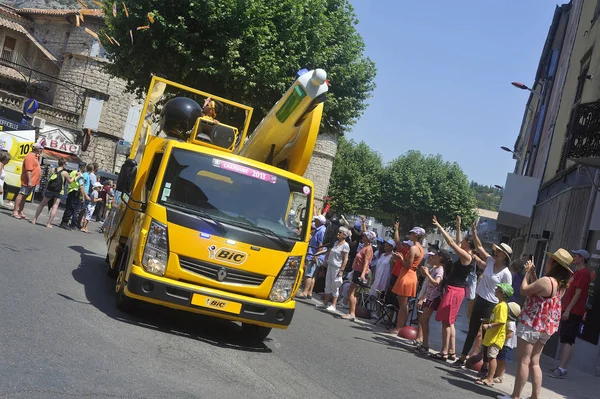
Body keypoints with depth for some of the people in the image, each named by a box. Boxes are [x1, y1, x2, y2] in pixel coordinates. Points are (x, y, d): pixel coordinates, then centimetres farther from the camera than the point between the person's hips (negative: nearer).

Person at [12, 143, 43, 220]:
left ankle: (20, 212, 14)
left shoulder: (34, 156, 15)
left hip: (32, 182, 10)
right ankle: (15, 212, -9)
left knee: (24, 196, 11)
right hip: (28, 182, -10)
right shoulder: (30, 157, -15)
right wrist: (29, 181, -25)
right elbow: (28, 170, -22)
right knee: (21, 195, -9)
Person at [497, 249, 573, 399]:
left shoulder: (546, 280, -21)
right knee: (534, 362, 14)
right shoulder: (561, 284, 7)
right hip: (545, 327, 9)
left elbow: (524, 290, -12)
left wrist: (528, 272, 0)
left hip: (532, 324, -9)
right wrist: (532, 273, 13)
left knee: (523, 361, -1)